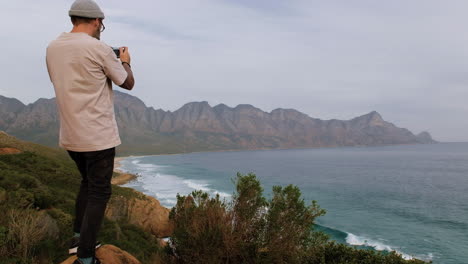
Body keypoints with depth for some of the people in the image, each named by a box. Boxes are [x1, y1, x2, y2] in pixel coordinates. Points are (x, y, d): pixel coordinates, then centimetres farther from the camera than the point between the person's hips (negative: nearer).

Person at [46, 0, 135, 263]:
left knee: (88, 183, 24)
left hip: (70, 135, 7)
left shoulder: (53, 48, 6)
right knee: (99, 192, 3)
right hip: (98, 135, -7)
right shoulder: (99, 48, -14)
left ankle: (79, 238, 30)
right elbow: (128, 83, -3)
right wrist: (125, 62, 16)